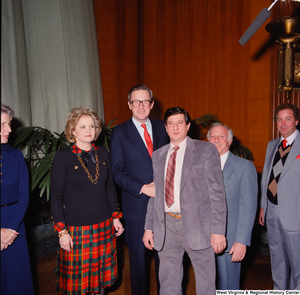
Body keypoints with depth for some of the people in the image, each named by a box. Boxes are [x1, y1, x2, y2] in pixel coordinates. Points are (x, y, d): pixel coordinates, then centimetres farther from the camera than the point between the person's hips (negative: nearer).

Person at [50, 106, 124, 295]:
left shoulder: (102, 153, 3)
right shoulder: (63, 157, -9)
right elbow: (56, 197, -7)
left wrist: (116, 217, 9)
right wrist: (62, 231, -10)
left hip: (104, 226, 4)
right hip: (76, 229, -3)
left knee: (101, 274, 16)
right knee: (77, 279, 10)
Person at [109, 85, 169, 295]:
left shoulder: (161, 127, 8)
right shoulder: (120, 132, -2)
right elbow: (118, 172, -6)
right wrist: (143, 188, -16)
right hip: (137, 205, -2)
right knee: (138, 258, 12)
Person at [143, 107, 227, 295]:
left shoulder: (206, 150, -2)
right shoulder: (158, 155, 11)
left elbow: (217, 192, -6)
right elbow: (155, 195, 14)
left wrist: (218, 230, -11)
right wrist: (149, 227, 11)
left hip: (197, 225, -4)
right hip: (166, 226, 4)